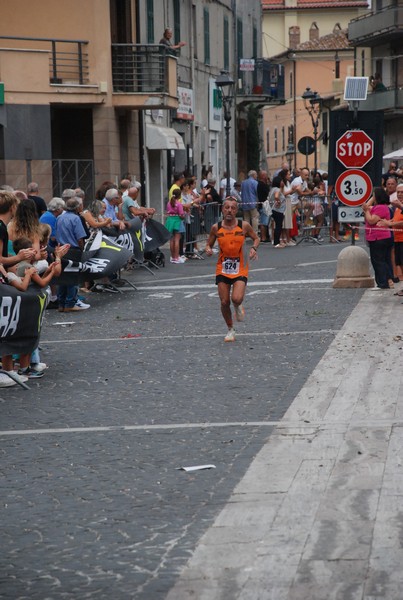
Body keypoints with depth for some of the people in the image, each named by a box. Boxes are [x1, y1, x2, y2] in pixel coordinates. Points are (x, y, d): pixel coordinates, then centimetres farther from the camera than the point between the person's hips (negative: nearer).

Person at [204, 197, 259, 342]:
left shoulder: (244, 226, -6)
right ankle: (230, 330, 23)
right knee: (224, 302, 1)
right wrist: (208, 250, -14)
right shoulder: (216, 228, -3)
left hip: (240, 268, -2)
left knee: (237, 299, -21)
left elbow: (256, 239, 9)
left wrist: (254, 248, -12)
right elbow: (209, 244, 9)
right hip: (222, 268, 2)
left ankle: (238, 307, 18)